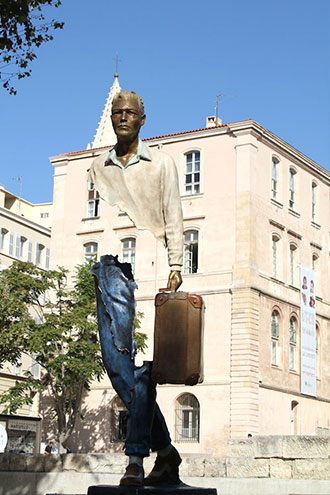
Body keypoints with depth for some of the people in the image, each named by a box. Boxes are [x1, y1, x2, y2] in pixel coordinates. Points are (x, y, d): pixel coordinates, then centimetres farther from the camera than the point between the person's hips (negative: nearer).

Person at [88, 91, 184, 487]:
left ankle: (136, 457, -8)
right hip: (111, 265, 3)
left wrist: (174, 268, -5)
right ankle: (164, 449, 3)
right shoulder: (98, 168, 20)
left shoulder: (160, 163, 12)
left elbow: (173, 220, 6)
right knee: (115, 358, -6)